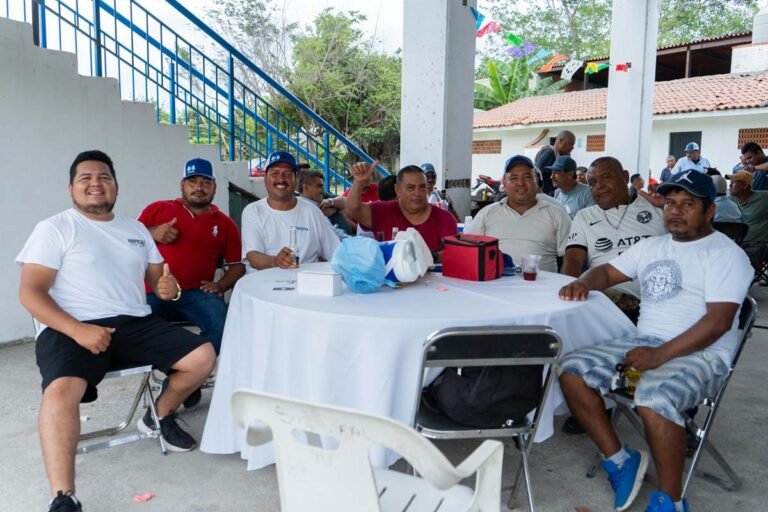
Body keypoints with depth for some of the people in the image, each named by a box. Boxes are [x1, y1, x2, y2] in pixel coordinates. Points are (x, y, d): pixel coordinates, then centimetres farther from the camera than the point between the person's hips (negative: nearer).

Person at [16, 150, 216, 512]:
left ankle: (159, 416, 16)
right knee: (60, 390, -35)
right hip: (72, 328, -5)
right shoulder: (54, 229, 3)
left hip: (135, 323, 5)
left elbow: (159, 277, 22)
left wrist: (170, 288, -6)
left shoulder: (136, 229, 19)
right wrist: (77, 330, -21)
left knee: (203, 356, -10)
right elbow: (30, 292, -6)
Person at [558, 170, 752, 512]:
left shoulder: (726, 254, -5)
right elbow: (608, 272, 24)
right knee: (572, 370, -12)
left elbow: (718, 321, -16)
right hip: (643, 343, 7)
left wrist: (660, 355, -24)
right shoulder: (652, 246, 17)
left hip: (700, 355, -7)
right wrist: (583, 283, -2)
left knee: (654, 401, -37)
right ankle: (620, 460, -2)